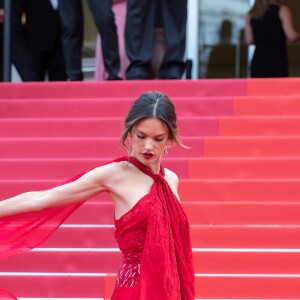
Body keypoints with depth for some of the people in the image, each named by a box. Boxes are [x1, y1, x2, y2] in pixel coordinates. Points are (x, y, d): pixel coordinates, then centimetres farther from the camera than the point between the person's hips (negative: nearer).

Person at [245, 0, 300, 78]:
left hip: (258, 62, 4)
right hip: (277, 61, -4)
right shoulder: (282, 10, -5)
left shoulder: (251, 14, 7)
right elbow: (292, 36, -11)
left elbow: (249, 40, 6)